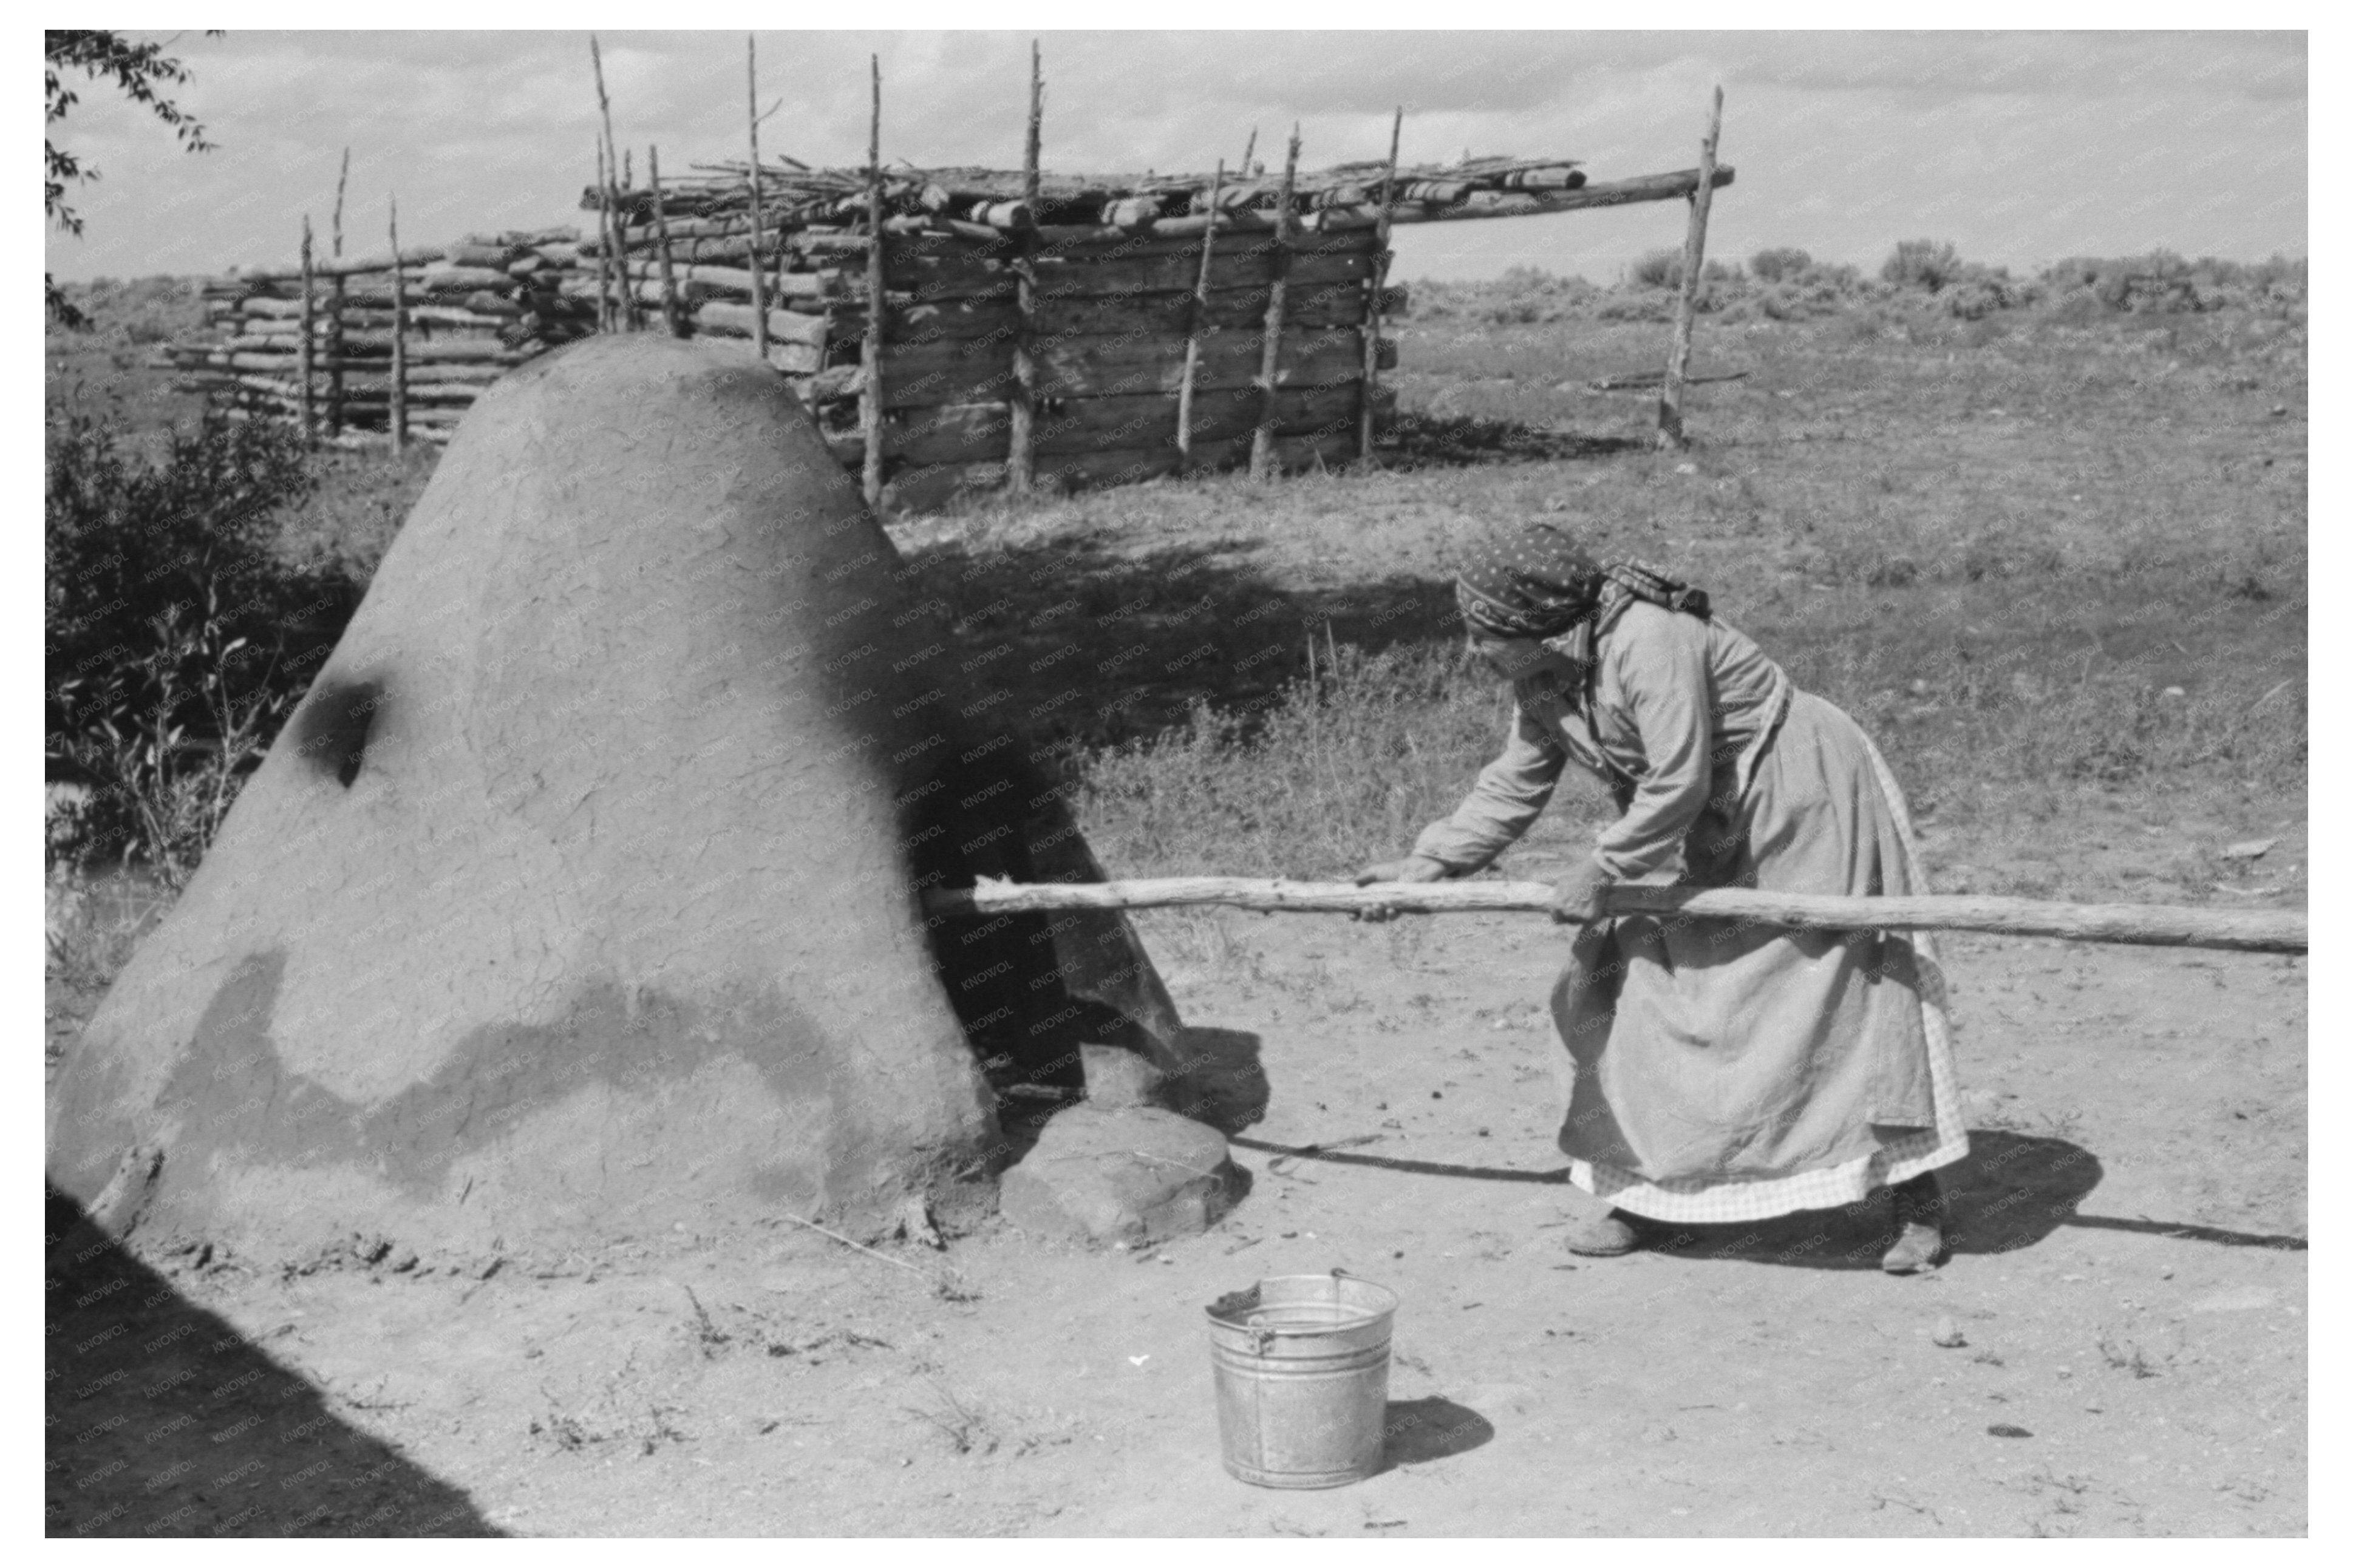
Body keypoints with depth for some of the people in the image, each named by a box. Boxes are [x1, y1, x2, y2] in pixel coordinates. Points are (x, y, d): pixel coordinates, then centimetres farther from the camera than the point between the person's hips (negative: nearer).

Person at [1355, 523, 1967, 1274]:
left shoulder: (1649, 643, -31)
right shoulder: (1539, 683, -3)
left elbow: (1678, 782, -31)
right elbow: (1514, 786, 6)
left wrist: (1603, 867, -23)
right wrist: (1432, 862, 1)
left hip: (1805, 803, -9)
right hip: (1706, 834, 9)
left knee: (1847, 989, -6)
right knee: (1625, 975, 3)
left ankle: (1918, 1200, 3)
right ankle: (1624, 1182, 14)